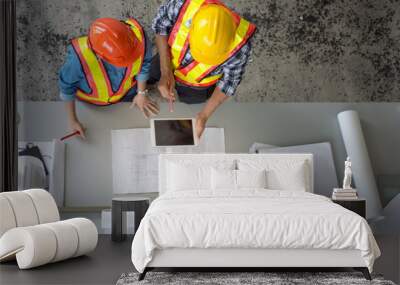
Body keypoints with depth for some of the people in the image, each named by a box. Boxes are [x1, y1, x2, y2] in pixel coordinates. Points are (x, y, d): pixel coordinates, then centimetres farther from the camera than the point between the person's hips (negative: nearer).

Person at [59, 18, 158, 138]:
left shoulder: (138, 36, -41)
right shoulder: (80, 57, -48)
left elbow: (144, 62, -15)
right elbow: (67, 87, -24)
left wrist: (141, 93, -2)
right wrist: (73, 120, -15)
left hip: (127, 92, 2)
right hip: (92, 101, -2)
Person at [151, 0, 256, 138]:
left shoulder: (239, 44, -43)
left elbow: (229, 82, -22)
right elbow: (160, 25, -20)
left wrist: (204, 116, -26)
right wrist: (165, 71, -29)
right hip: (167, 62, 2)